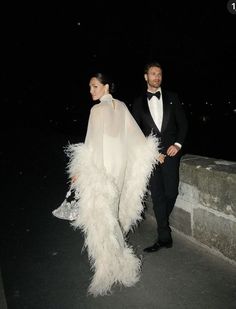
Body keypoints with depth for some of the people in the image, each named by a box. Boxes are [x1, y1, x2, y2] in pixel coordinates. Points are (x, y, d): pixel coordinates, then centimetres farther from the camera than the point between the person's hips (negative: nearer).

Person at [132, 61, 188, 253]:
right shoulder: (138, 102, 10)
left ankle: (163, 222, 30)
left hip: (170, 151, 0)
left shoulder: (172, 97, 10)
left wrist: (178, 144, -4)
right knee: (157, 195, -1)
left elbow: (183, 123, 9)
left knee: (171, 193, 0)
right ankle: (164, 237, 8)